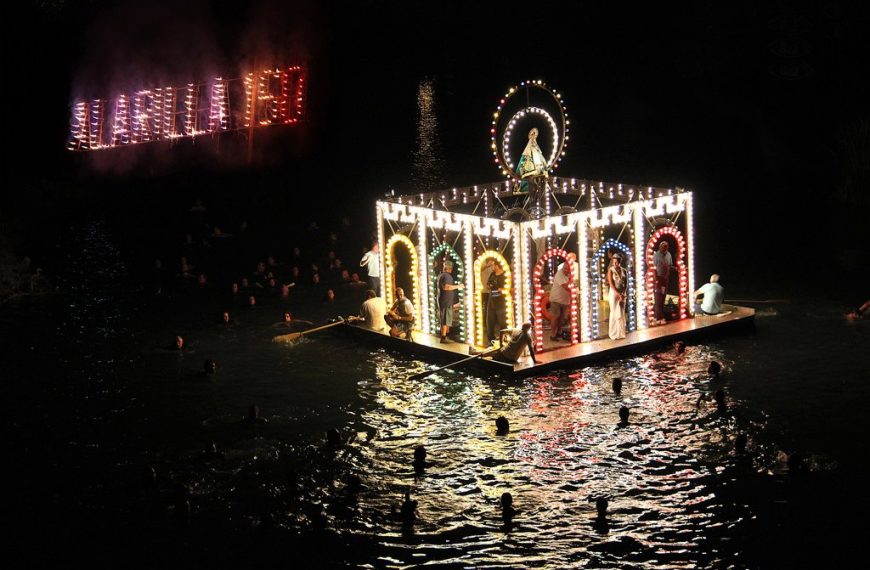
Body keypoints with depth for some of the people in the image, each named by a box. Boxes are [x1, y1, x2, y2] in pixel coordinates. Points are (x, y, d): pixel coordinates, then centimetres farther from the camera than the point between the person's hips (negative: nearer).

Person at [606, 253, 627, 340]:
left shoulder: (623, 271, 6)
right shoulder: (611, 270, -5)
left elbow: (626, 284, 3)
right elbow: (611, 284, -11)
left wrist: (623, 294, -11)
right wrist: (618, 294, -18)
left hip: (622, 294, 4)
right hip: (613, 293, -3)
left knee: (622, 313, 3)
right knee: (614, 313, -2)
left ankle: (621, 333, 9)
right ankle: (614, 333, 5)